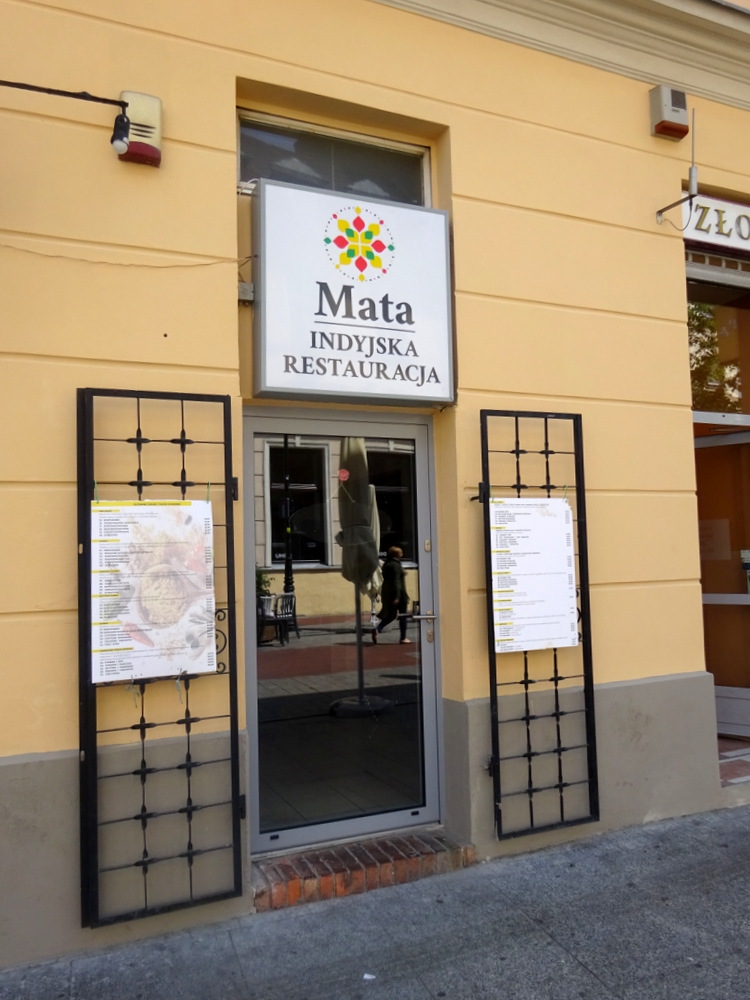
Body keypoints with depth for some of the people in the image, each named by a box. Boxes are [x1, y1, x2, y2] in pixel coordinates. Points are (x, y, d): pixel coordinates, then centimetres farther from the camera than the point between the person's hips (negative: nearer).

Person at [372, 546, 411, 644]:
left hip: (387, 593, 8)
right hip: (398, 593, -8)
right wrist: (397, 596, -25)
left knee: (391, 615, 13)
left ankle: (377, 628, -9)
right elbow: (396, 581, -22)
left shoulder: (386, 564, 10)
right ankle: (403, 638, 11)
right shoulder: (396, 565, -16)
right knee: (402, 615, 5)